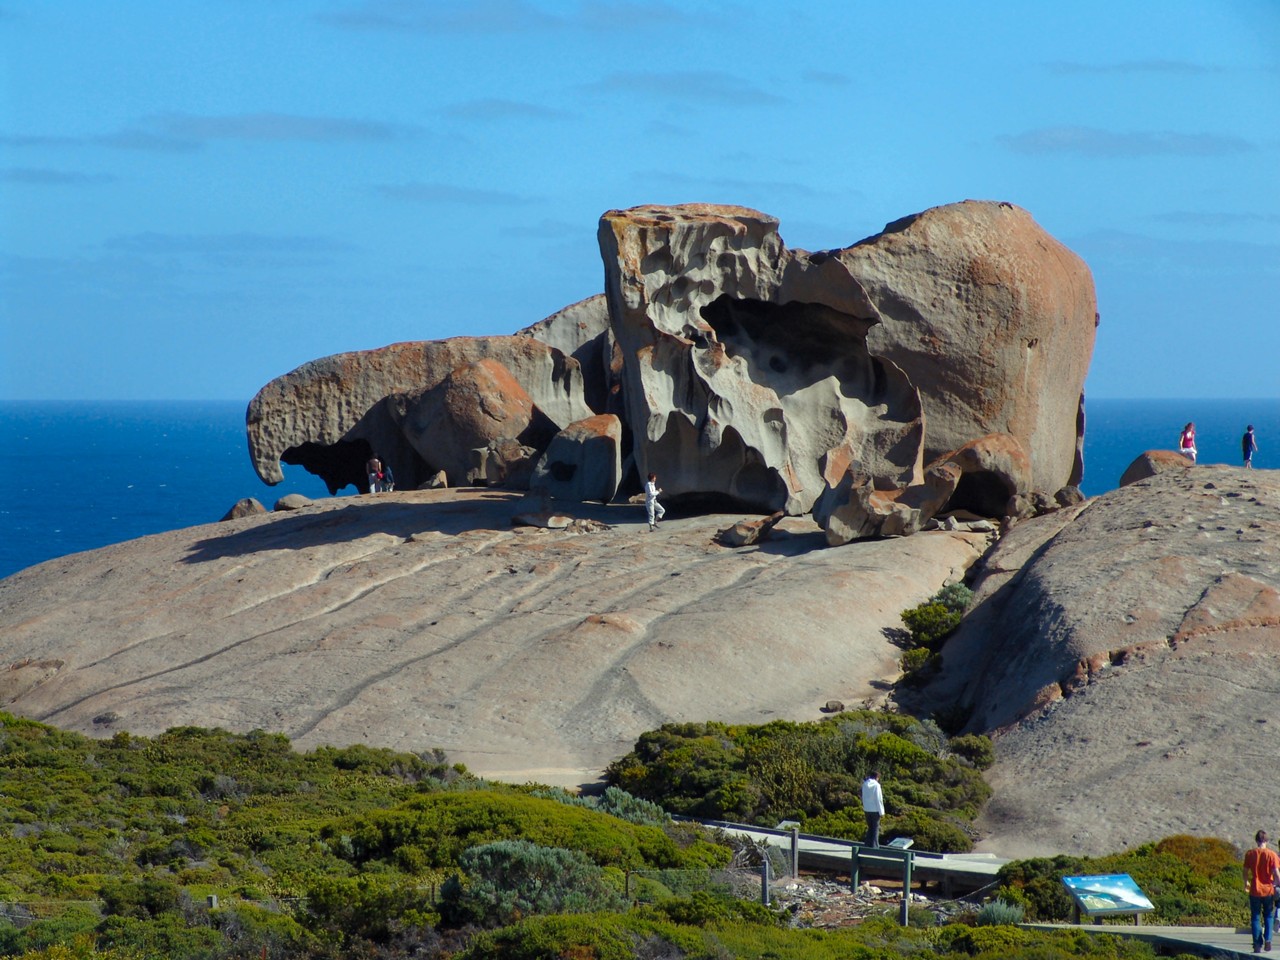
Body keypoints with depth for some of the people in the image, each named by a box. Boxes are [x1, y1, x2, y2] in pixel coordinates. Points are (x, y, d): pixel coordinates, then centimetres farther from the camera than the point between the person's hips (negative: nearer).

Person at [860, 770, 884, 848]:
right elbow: (878, 799, -14)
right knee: (875, 828, 1)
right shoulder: (876, 785, -14)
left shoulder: (865, 784, 3)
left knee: (870, 828, 16)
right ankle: (874, 846, -3)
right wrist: (881, 812, -10)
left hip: (867, 809, 5)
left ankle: (868, 845, 14)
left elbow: (863, 797, 8)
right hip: (875, 809, -5)